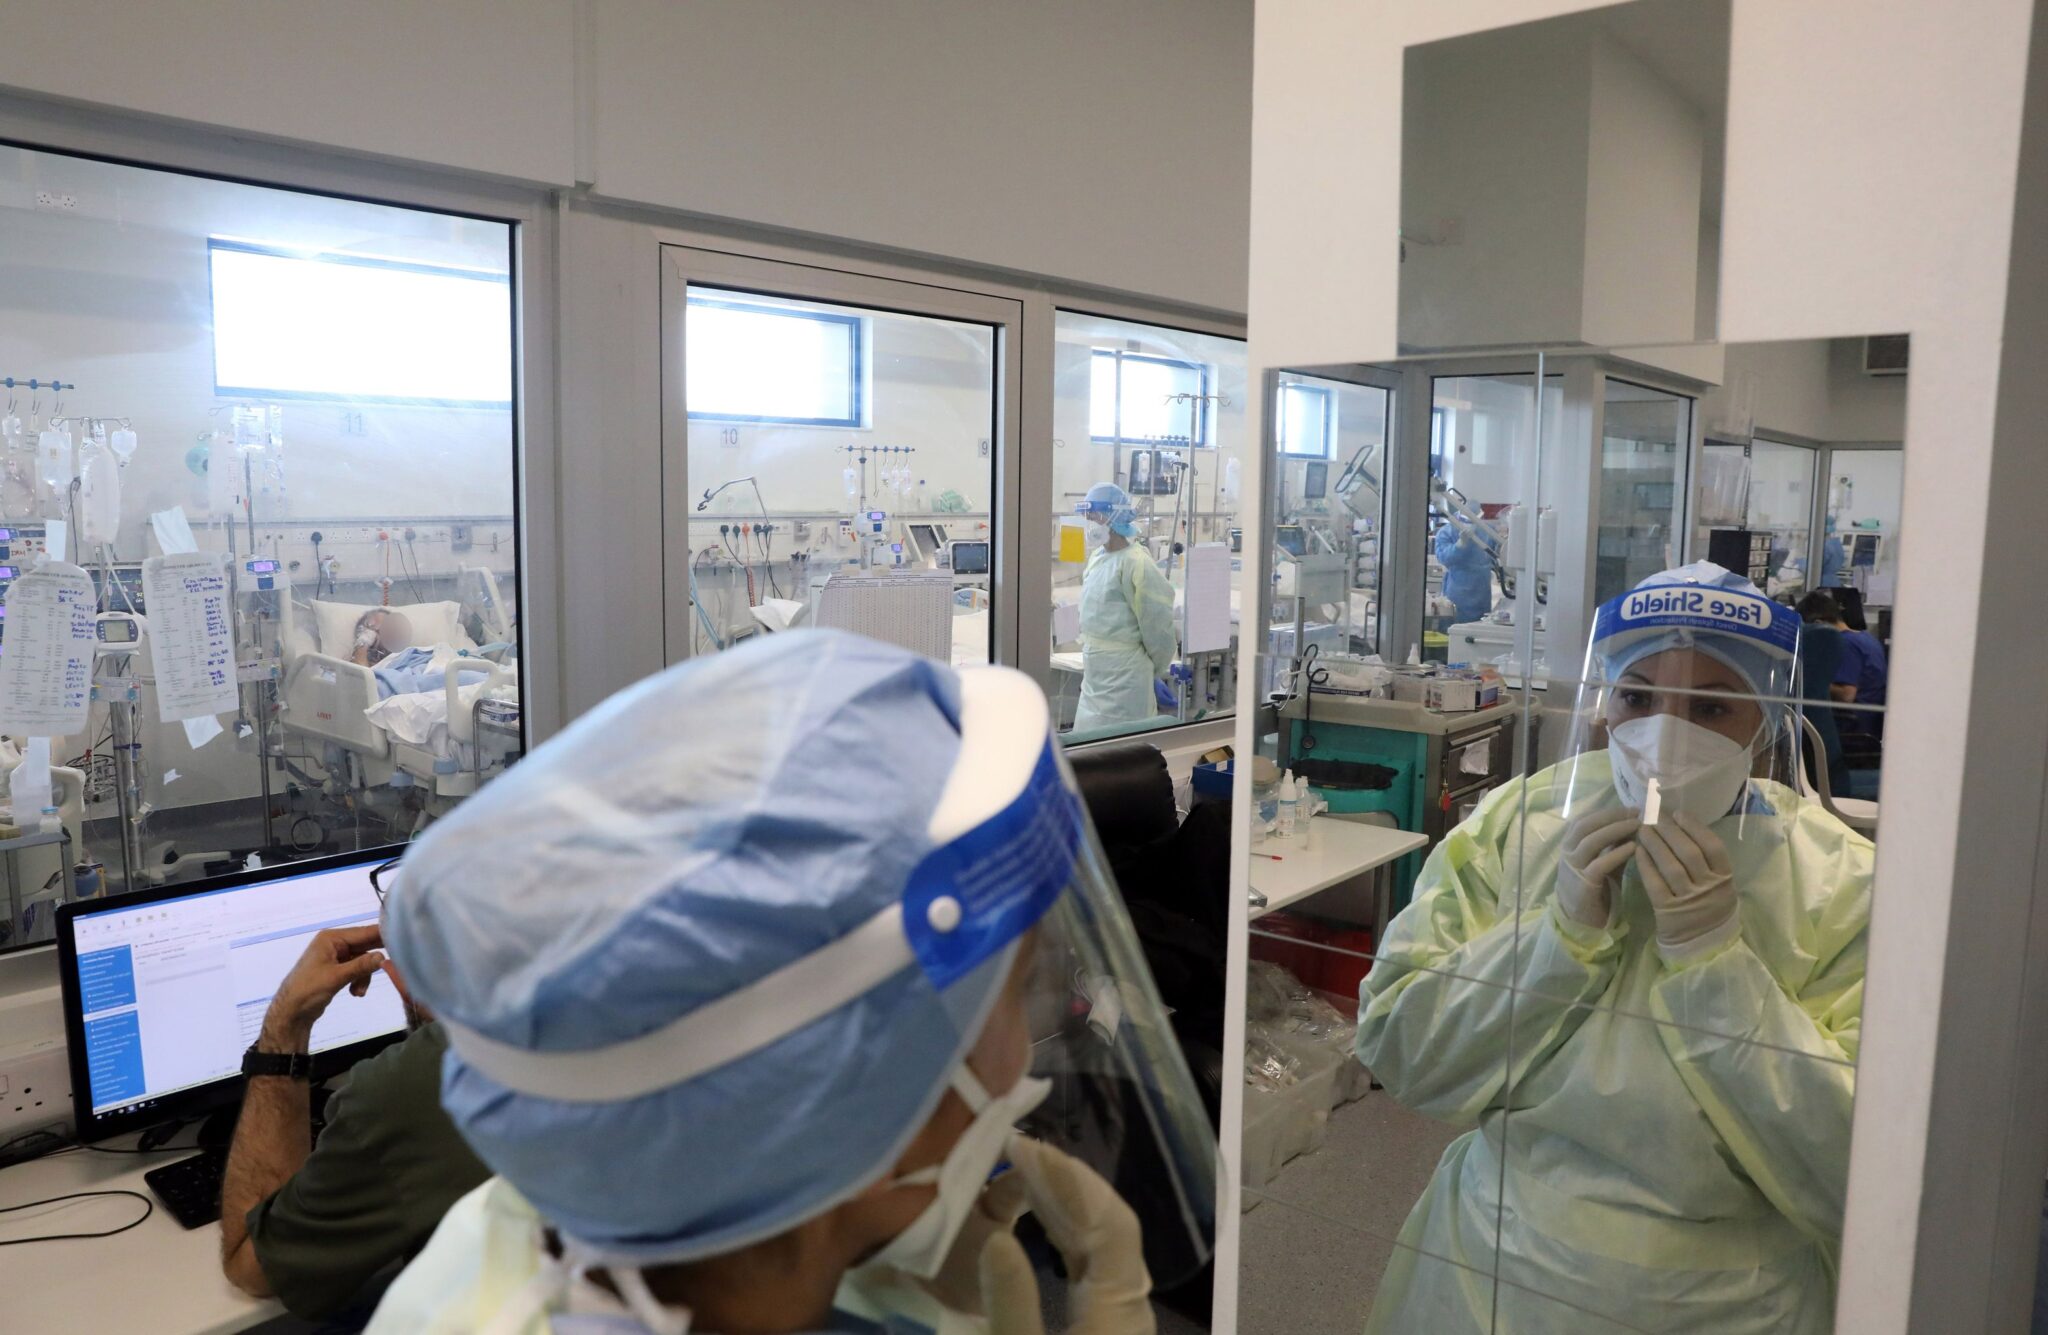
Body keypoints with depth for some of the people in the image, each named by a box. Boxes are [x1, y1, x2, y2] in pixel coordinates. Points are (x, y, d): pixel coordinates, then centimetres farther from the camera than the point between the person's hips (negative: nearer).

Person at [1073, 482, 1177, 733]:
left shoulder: (1135, 563, -17)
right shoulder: (1096, 557, 9)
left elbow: (1156, 620, -13)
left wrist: (1157, 670, -3)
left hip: (1123, 673, -8)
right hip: (1096, 670, 8)